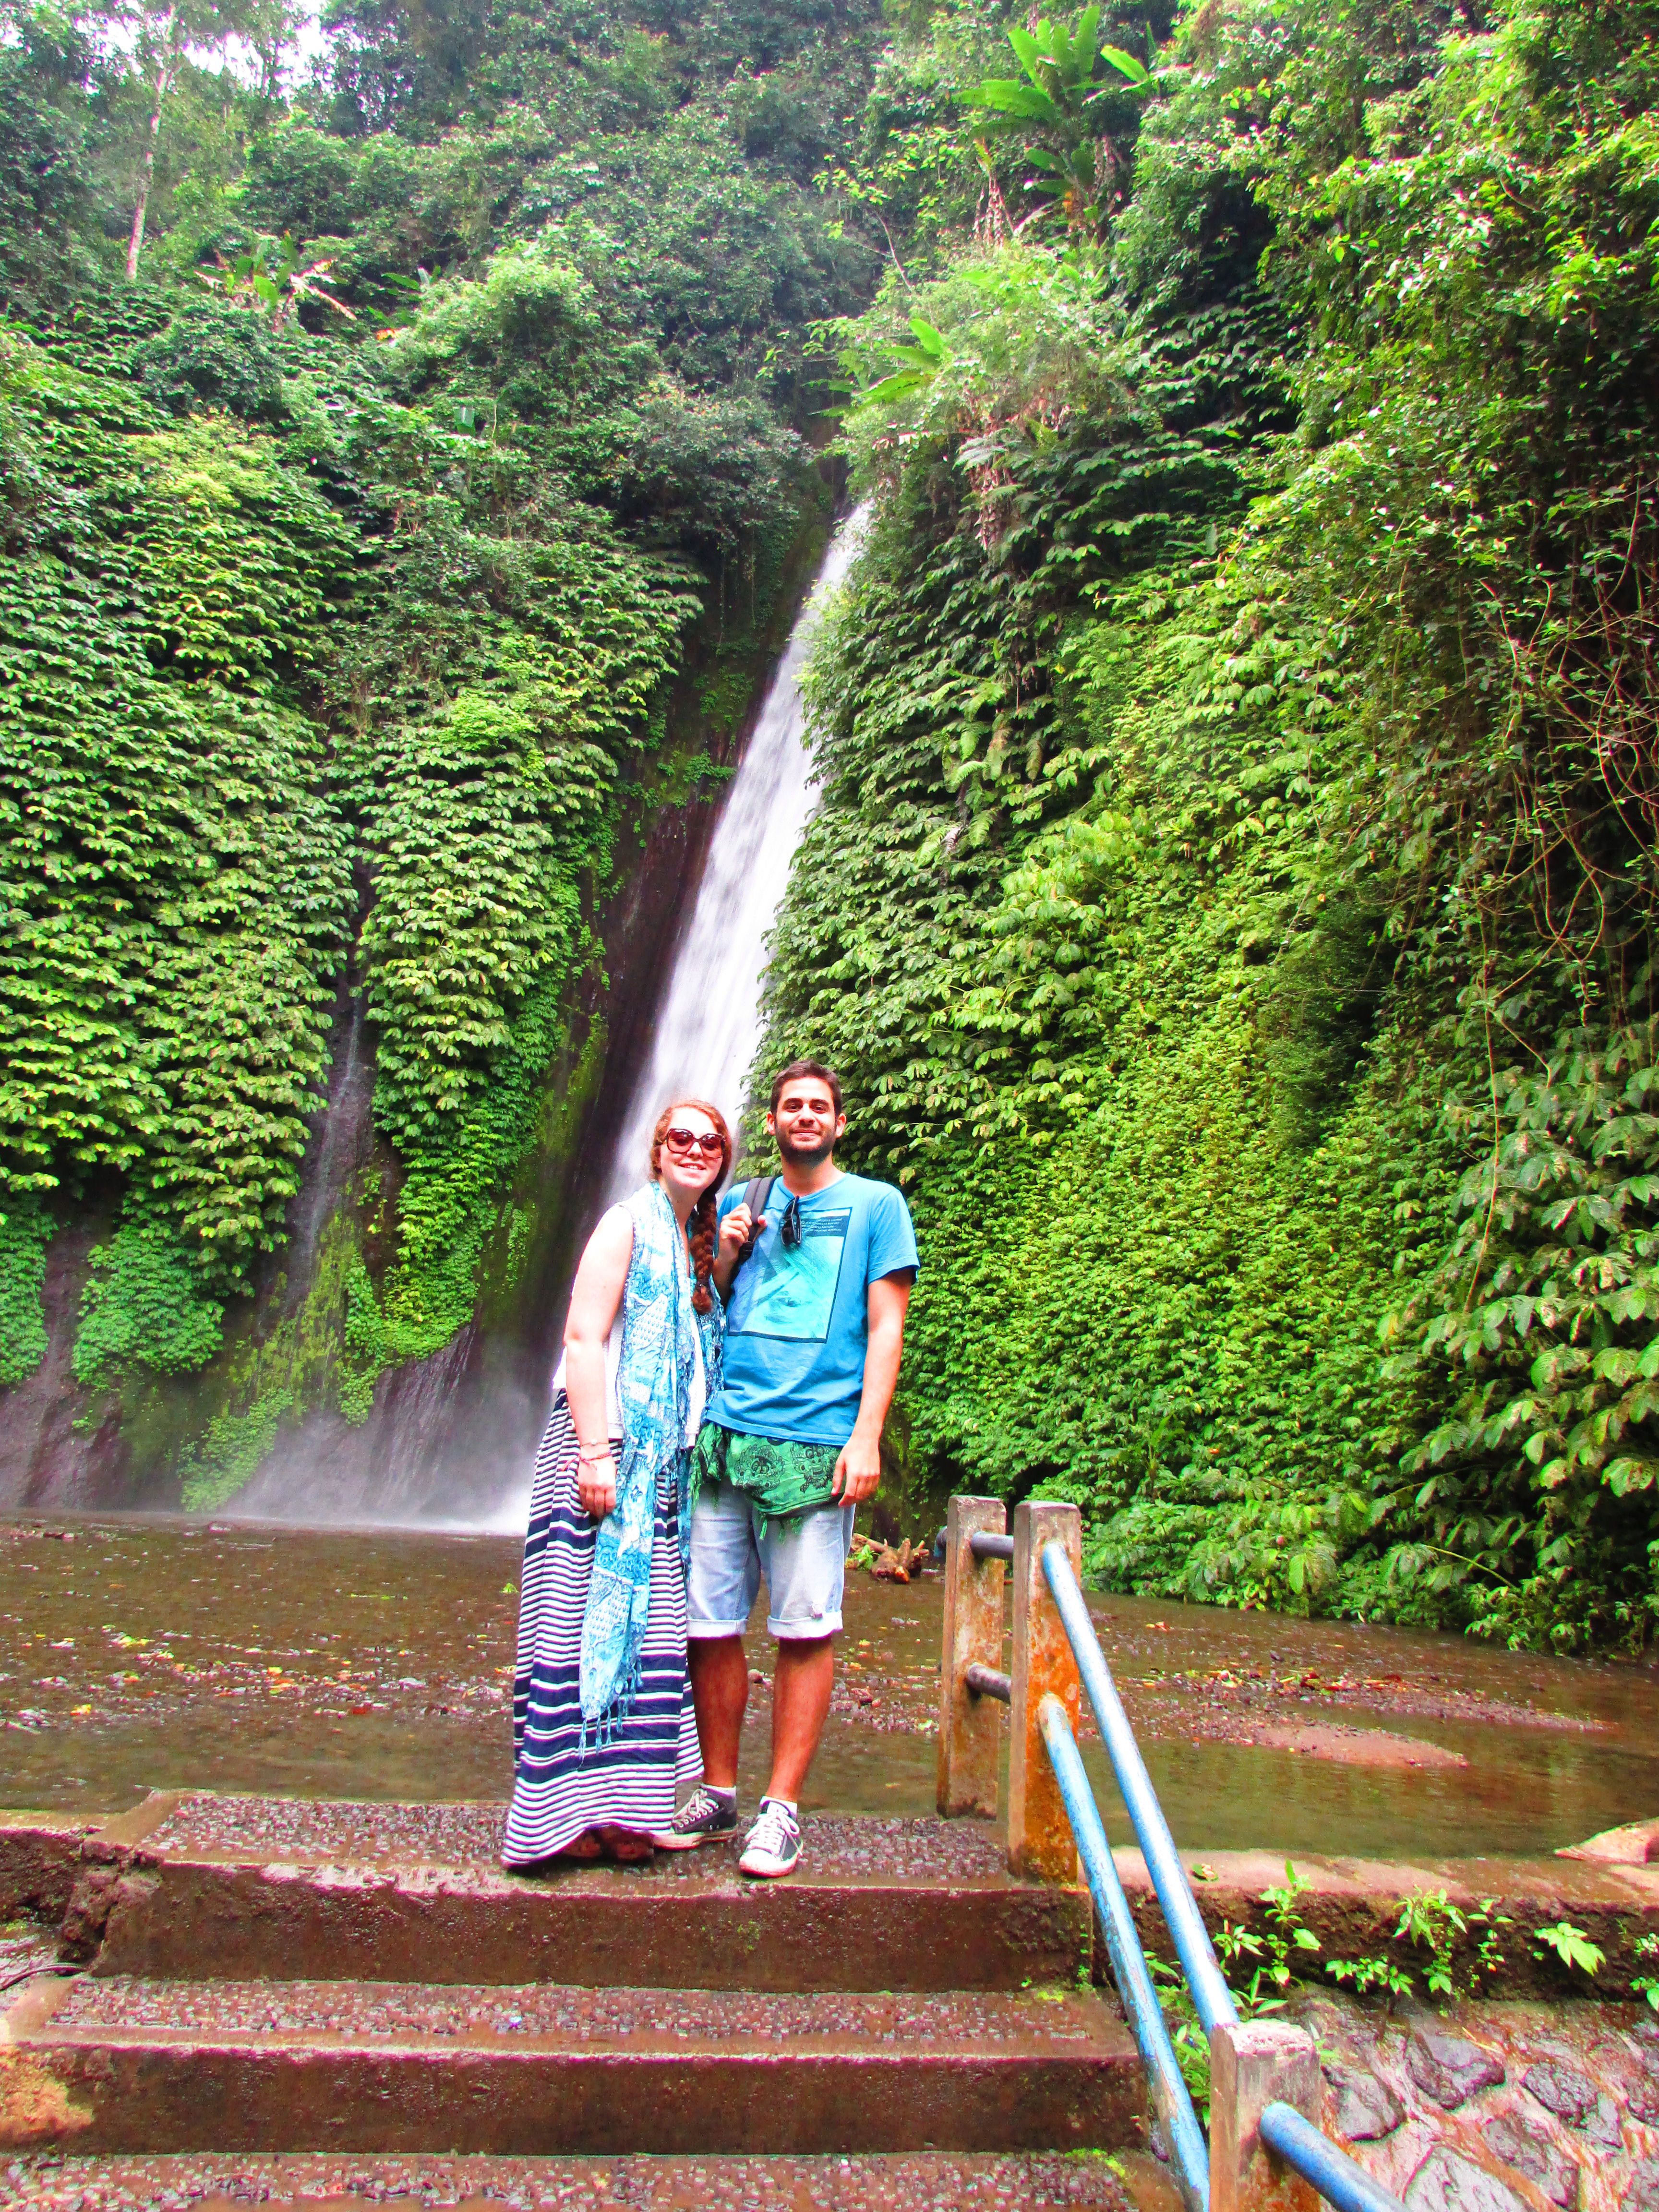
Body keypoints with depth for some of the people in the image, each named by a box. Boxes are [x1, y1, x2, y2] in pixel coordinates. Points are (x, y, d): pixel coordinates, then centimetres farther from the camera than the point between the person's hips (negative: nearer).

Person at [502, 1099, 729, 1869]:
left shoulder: (697, 1243, 18)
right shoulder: (630, 1224, -6)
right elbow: (584, 1341, -13)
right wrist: (596, 1452, -20)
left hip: (664, 1461, 8)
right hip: (606, 1445, -8)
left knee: (641, 1626, 7)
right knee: (589, 1621, -5)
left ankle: (611, 1805, 15)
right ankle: (562, 1814, 3)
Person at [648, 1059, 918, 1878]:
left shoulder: (875, 1205, 8)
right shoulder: (739, 1206, 17)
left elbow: (885, 1327, 2)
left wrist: (866, 1438, -8)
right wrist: (723, 1258, 2)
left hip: (815, 1444, -3)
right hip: (721, 1438, 3)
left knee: (804, 1632, -1)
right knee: (708, 1624, 4)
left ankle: (782, 1808, 11)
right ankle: (718, 1793, 20)